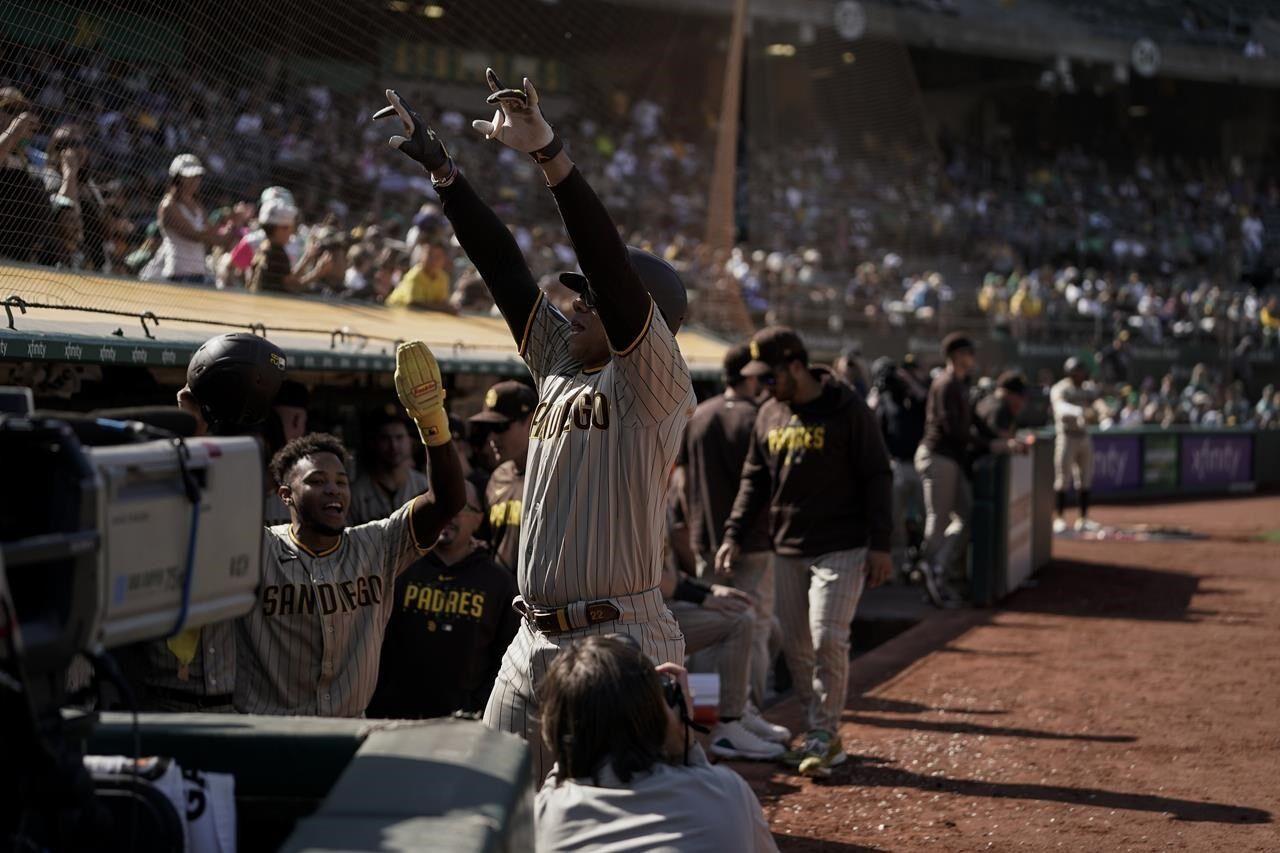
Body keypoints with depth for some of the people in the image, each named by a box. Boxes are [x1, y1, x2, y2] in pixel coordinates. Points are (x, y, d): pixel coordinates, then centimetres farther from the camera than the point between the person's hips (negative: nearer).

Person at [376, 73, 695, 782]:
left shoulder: (654, 383, -7)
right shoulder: (562, 366, 15)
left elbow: (614, 266, -20)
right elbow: (503, 267, 16)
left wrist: (549, 153, -28)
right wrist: (440, 167, 14)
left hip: (618, 645, -8)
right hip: (534, 640, 8)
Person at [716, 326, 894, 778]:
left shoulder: (847, 410, -8)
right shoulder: (769, 415, 10)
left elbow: (877, 477, -7)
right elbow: (754, 480, 16)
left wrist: (880, 544, -11)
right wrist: (734, 534, 6)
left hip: (841, 549, -6)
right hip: (788, 550, 6)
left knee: (827, 639, -14)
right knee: (795, 646, 6)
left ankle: (823, 735, -3)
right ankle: (822, 735, 17)